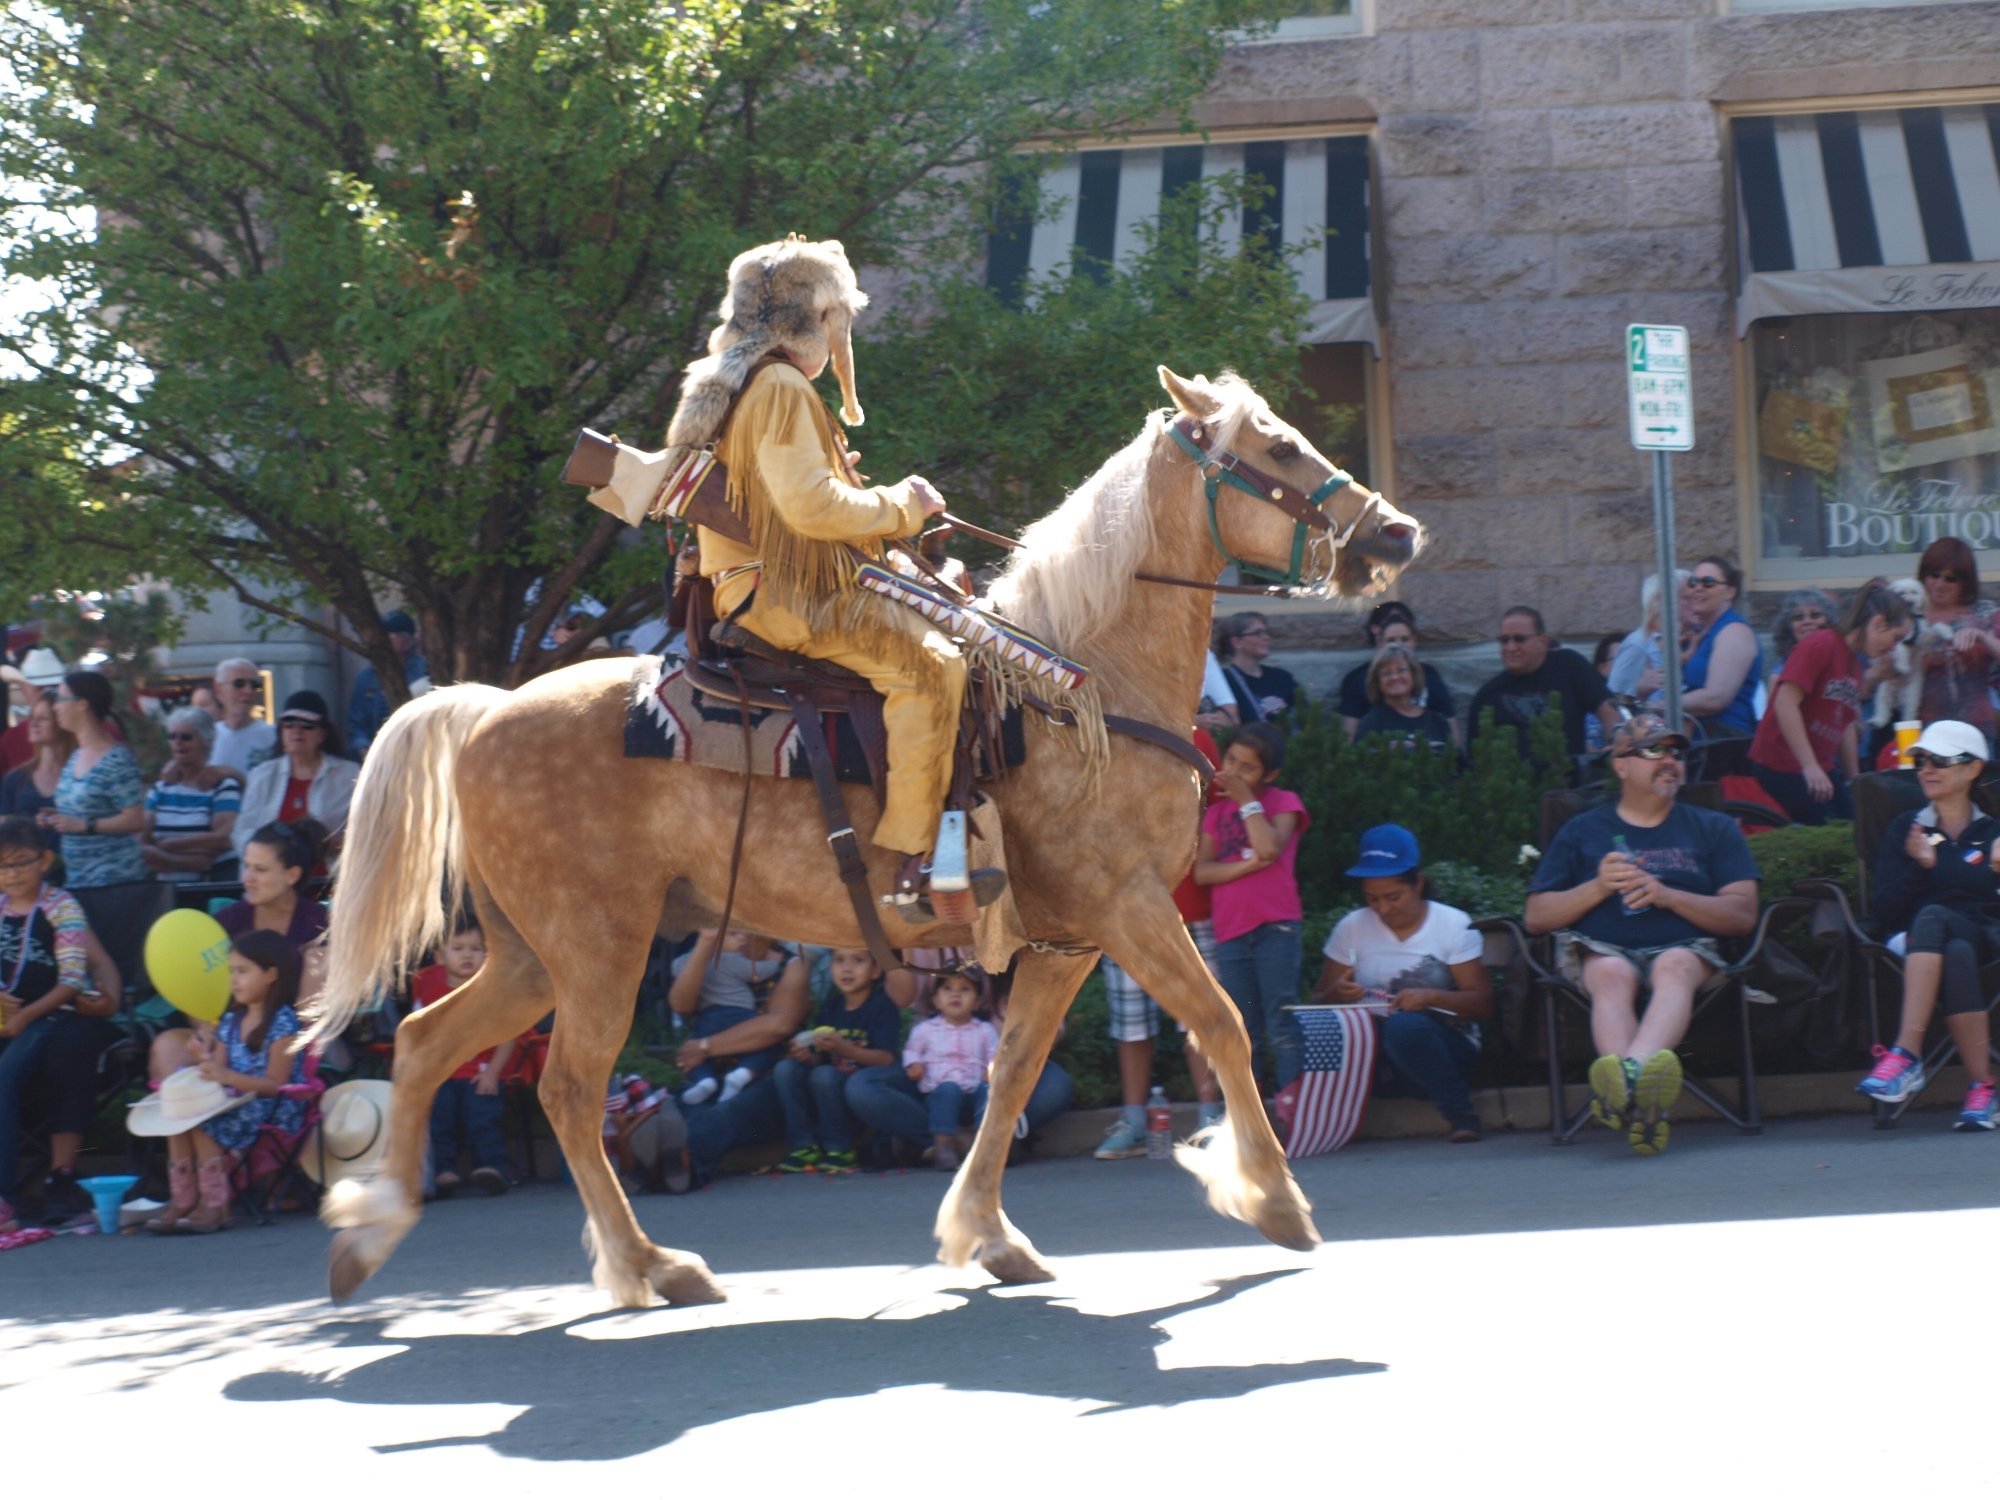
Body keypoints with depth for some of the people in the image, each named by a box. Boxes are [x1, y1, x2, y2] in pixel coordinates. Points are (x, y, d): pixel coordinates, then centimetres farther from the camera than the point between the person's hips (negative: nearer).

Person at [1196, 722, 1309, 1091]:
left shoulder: (1284, 802, 4)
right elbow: (1201, 871, 1)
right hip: (1230, 934, 4)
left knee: (1282, 1028, -8)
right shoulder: (1216, 812, 15)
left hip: (1275, 929, -4)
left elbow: (1270, 847, -16)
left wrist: (1246, 799, -9)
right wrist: (1248, 865, -14)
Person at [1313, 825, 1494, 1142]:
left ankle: (1459, 1114, -22)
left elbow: (1483, 1003, -4)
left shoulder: (1453, 925, 1)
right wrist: (1337, 994, -17)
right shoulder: (1351, 928, 8)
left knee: (1404, 1026, -39)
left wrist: (1431, 997, -22)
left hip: (1442, 1049, -1)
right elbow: (1319, 999, 7)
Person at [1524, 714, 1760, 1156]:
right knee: (1612, 974, -37)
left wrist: (1666, 895, -5)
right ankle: (1643, 1102, -64)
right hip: (1601, 951, 0)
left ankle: (1631, 1071, -68)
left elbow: (1743, 914, 9)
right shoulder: (1582, 831, 23)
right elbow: (1537, 917, 16)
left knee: (1676, 966, -37)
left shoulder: (1713, 829, 23)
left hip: (1684, 948, 0)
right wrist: (1599, 886, 0)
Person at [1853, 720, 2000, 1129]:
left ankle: (1906, 1053, -43)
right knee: (1956, 956, -37)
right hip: (1921, 947, 1)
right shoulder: (1903, 831, 19)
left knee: (1932, 918, -36)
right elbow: (1885, 915, 7)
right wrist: (1919, 867, -7)